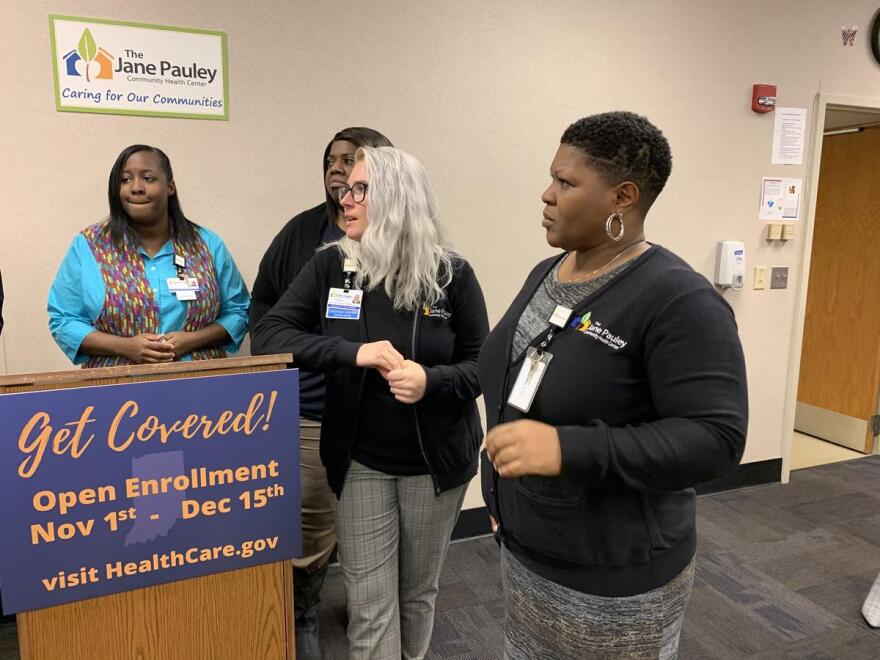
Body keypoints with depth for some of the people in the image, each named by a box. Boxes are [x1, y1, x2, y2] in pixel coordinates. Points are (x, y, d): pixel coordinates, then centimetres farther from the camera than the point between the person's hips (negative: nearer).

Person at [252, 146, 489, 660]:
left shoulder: (452, 274, -10)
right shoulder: (330, 266, -6)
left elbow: (484, 364, -5)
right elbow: (269, 334, -11)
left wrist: (432, 381, -26)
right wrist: (353, 352, -24)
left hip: (437, 460, 0)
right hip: (361, 461, 1)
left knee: (419, 591, 18)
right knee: (370, 603, 5)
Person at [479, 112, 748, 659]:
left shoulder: (678, 300, -21)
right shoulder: (546, 273, 4)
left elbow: (715, 440, -26)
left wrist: (568, 449, -35)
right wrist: (505, 500, 16)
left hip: (615, 579, -7)